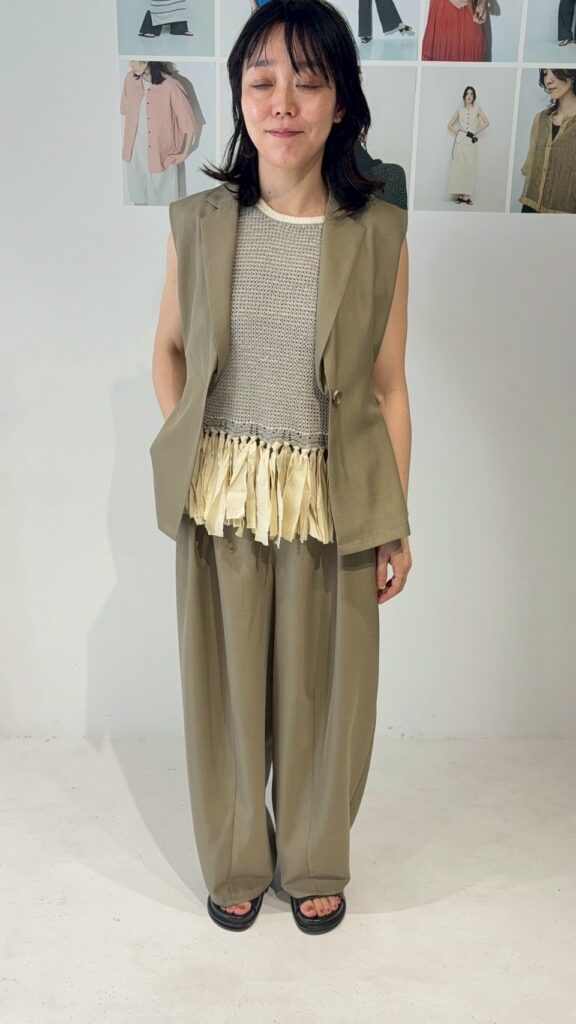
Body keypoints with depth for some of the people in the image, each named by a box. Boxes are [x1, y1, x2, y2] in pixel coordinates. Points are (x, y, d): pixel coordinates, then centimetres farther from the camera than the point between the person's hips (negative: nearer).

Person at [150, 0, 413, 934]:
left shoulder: (380, 235, -5)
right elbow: (168, 349, 11)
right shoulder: (198, 223, -2)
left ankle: (315, 862, 38)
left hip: (332, 502, -1)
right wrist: (186, 450, -1)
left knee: (321, 688, 12)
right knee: (226, 682, 14)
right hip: (220, 499, 1)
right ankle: (236, 860, 39)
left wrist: (398, 526, 0)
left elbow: (389, 386, -1)